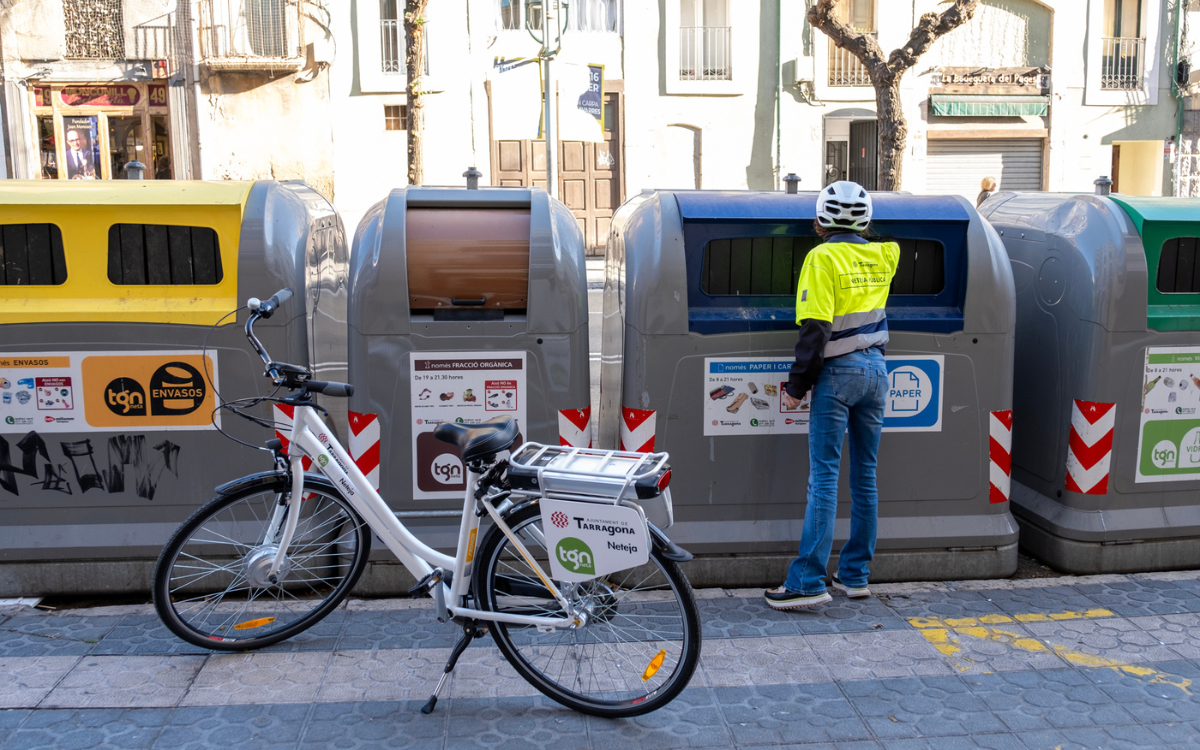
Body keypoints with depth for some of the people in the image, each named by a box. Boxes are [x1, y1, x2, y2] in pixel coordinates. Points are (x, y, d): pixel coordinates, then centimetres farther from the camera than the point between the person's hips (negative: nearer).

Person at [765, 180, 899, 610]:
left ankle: (808, 582, -8)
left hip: (838, 372, -6)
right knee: (865, 476, 10)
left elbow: (815, 329, -15)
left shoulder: (822, 258, -8)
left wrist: (796, 385, -10)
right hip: (876, 369, 6)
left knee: (824, 478, -7)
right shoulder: (881, 257, 10)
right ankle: (855, 575, 17)